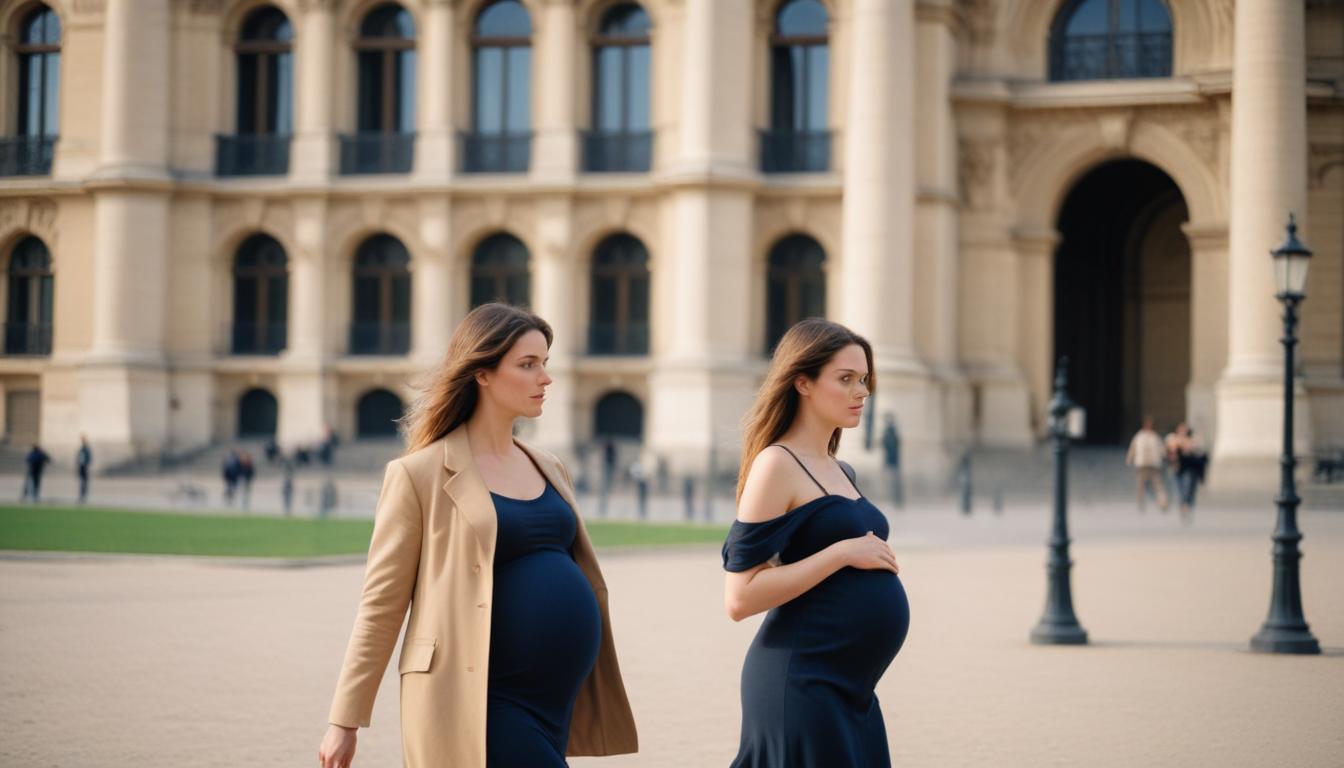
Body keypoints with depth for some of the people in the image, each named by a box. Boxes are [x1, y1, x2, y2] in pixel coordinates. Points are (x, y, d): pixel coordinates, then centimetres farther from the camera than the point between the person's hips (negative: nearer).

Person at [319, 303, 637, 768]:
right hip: (480, 701, -7)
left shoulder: (549, 470, 16)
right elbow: (381, 603, -4)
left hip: (555, 702, 7)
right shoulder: (422, 474, -4)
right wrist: (345, 721, -4)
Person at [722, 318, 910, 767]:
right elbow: (740, 599, -17)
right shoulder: (778, 465, -10)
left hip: (851, 692, 8)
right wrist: (842, 553, -17)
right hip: (802, 684, -8)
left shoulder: (841, 472, 15)